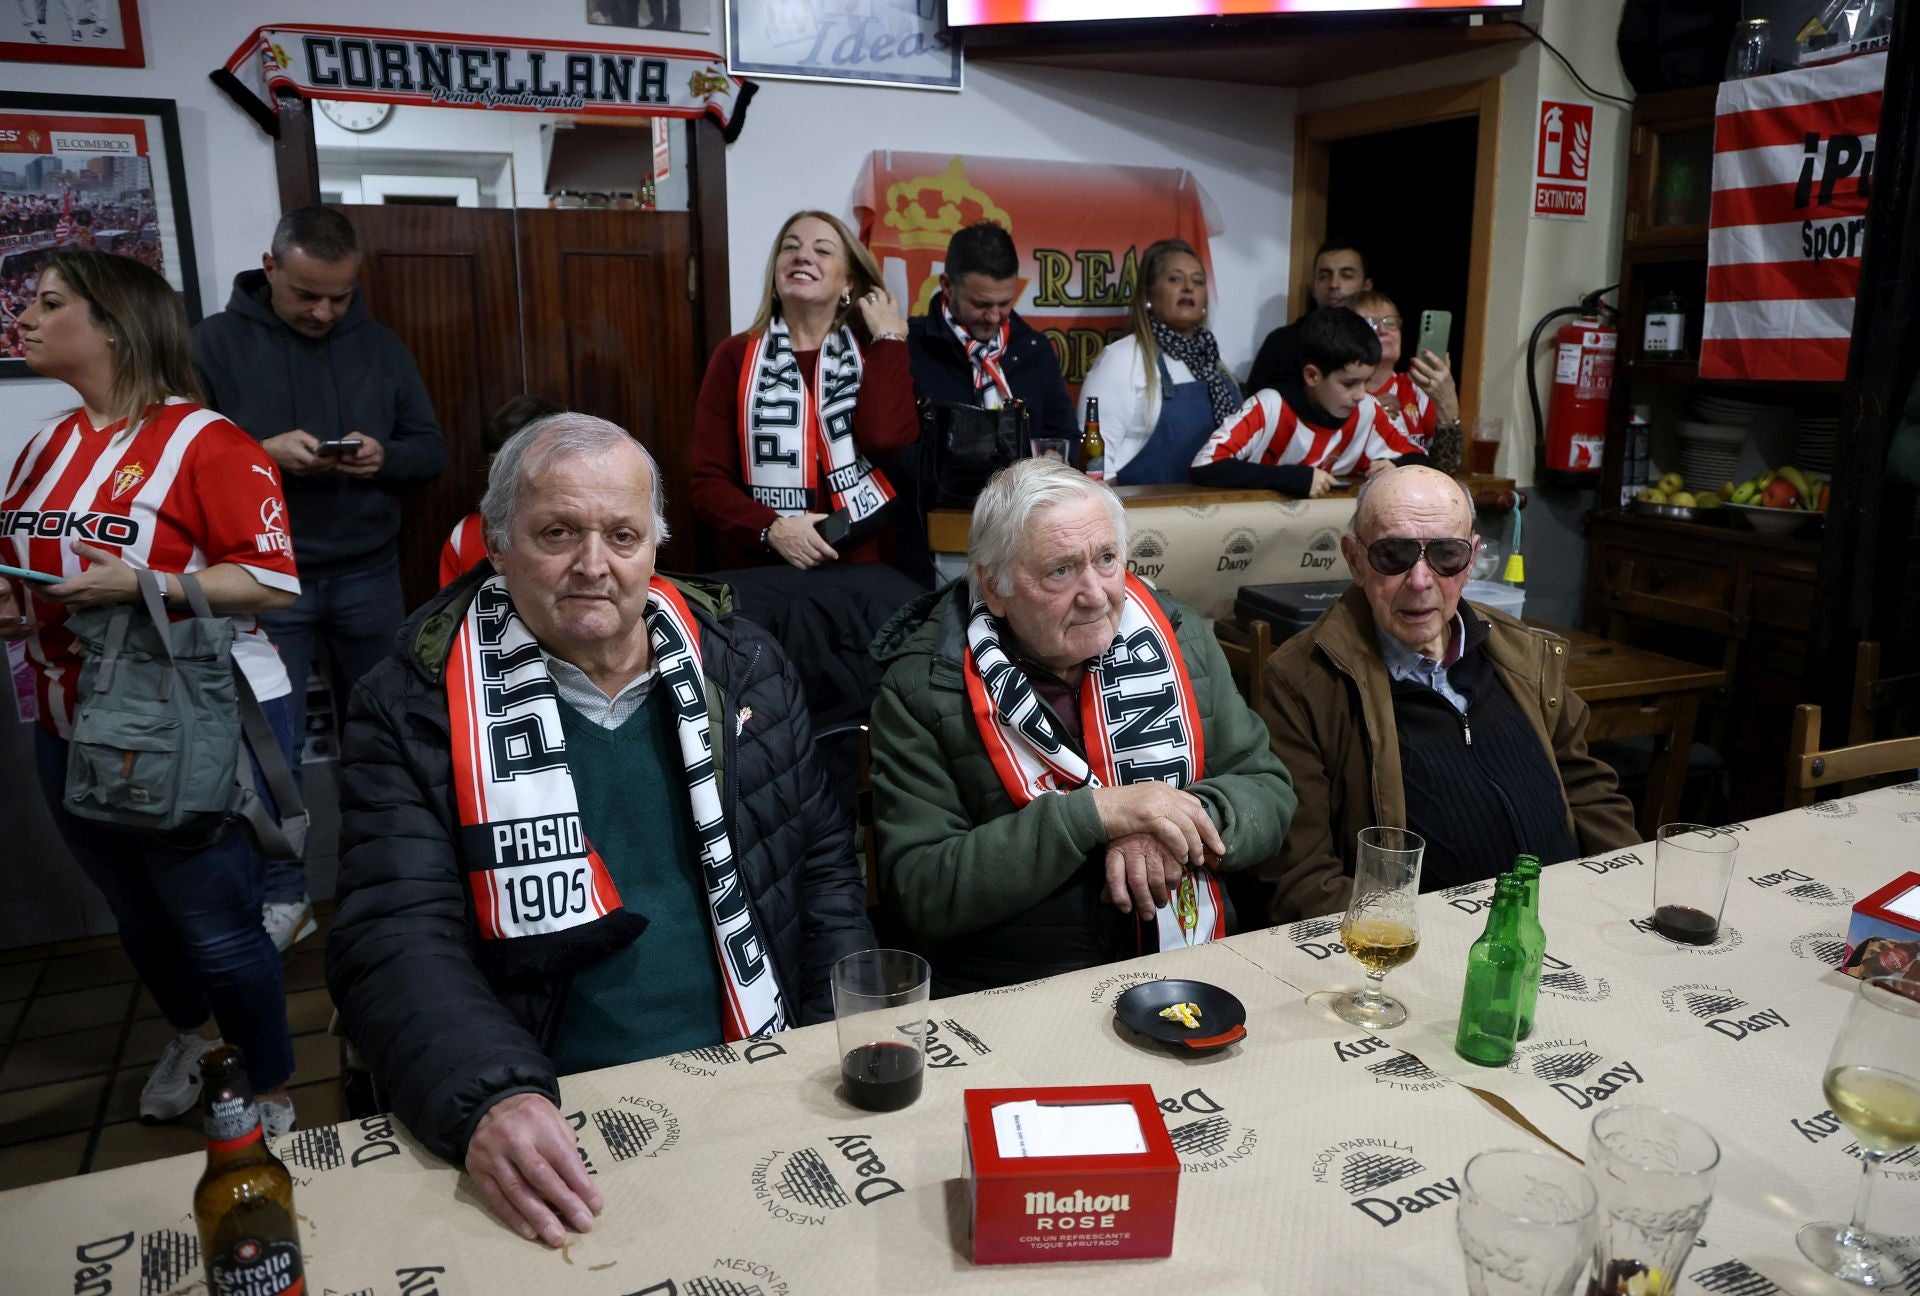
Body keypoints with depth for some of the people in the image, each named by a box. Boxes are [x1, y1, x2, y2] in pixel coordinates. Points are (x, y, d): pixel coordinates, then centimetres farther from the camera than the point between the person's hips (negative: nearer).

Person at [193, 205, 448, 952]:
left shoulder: (381, 348, 5)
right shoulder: (216, 343, -4)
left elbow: (431, 453, 6)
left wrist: (384, 457, -16)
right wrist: (264, 451, -24)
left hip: (367, 574, 3)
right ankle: (282, 897, 16)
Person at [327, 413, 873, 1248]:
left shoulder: (741, 665, 5)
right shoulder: (413, 708, -4)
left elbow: (821, 860, 12)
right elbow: (397, 940, -10)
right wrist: (490, 1098, -27)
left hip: (755, 1080, 3)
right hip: (554, 1126, -2)